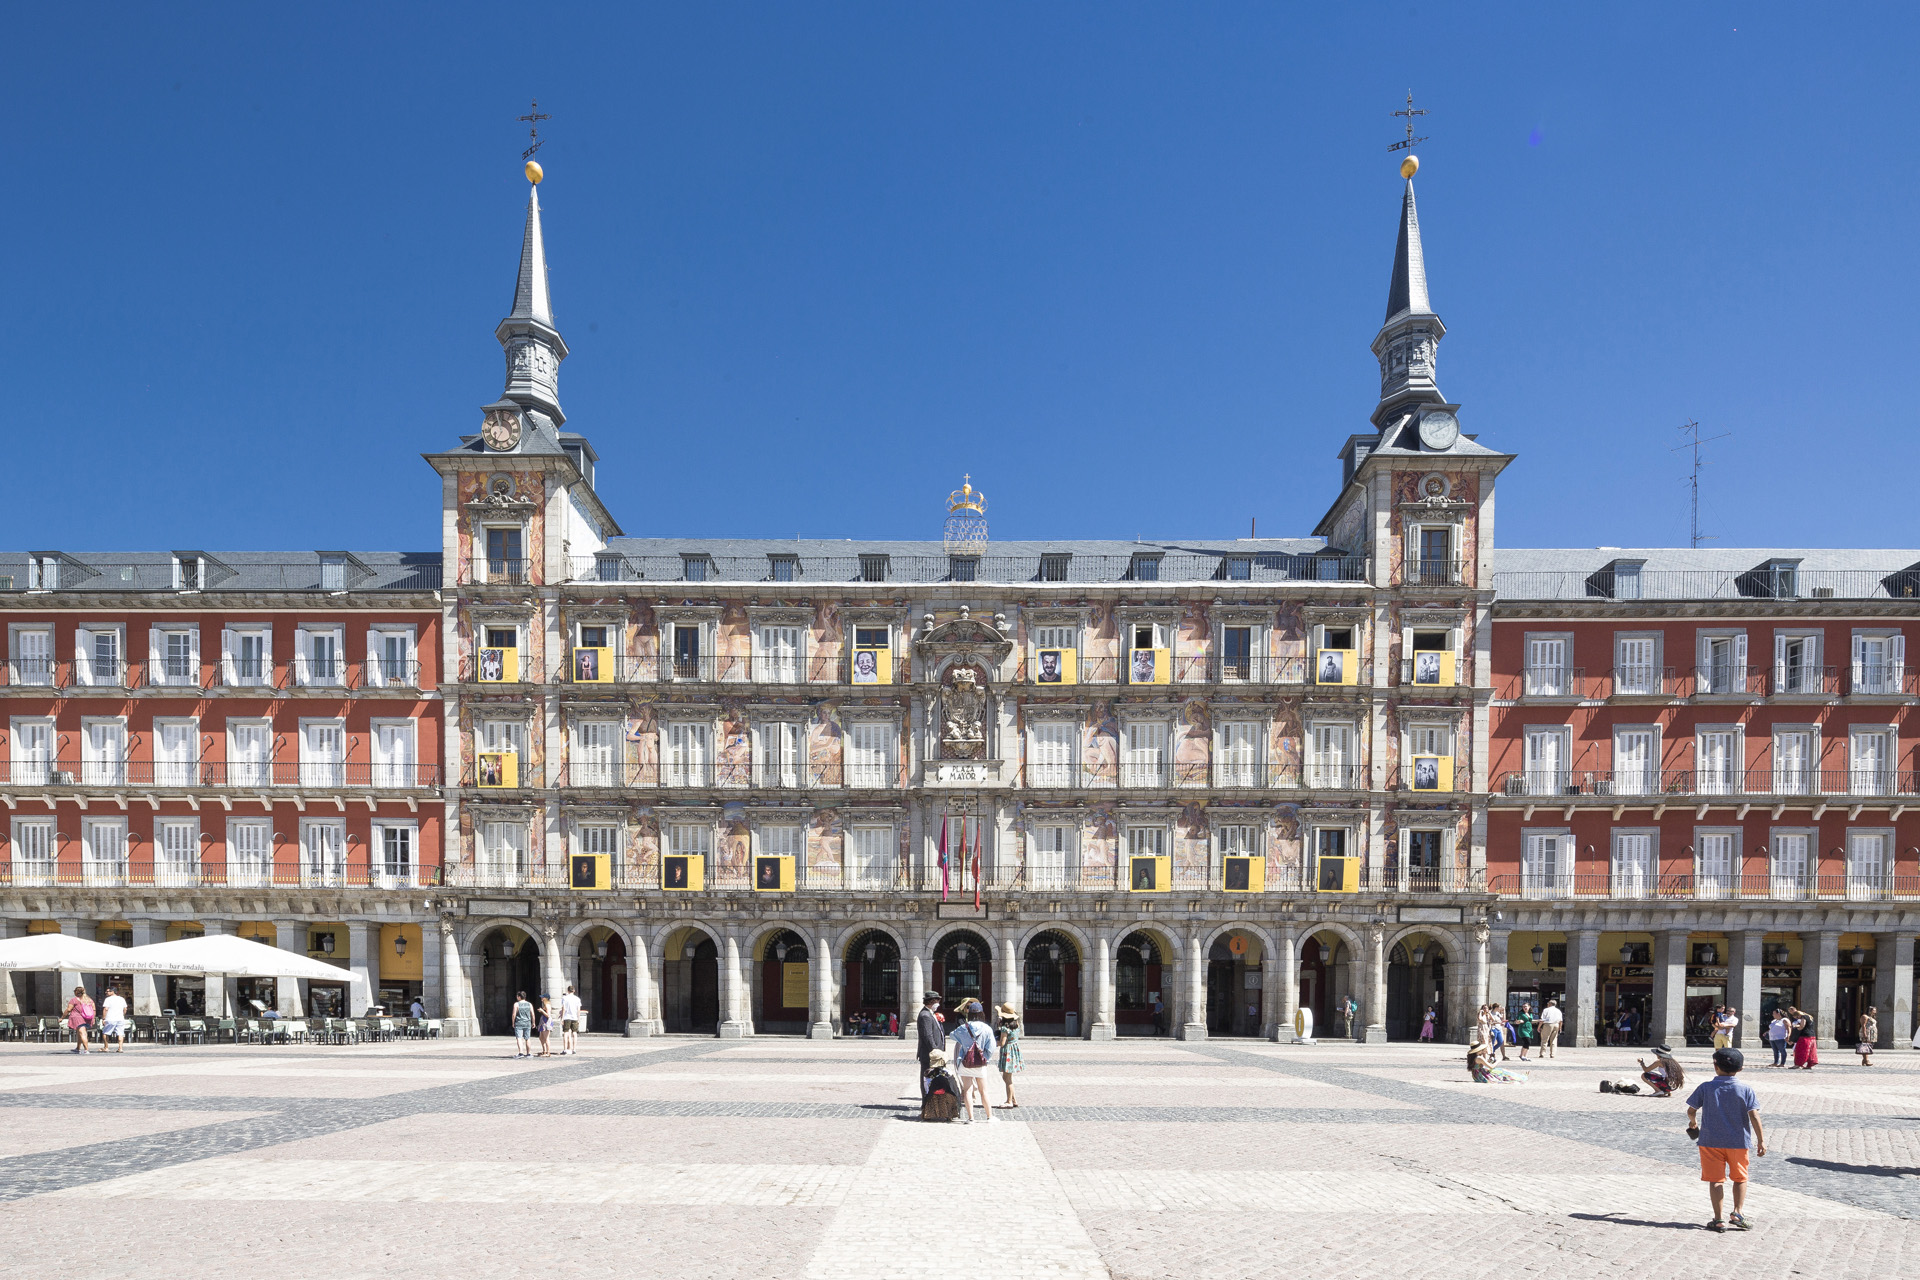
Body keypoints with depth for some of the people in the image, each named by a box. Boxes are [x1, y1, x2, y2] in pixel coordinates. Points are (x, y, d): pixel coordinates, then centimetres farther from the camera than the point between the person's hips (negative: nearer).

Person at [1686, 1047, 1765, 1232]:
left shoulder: (1706, 1087, -4)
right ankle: (1738, 1213, 9)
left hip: (1710, 1141, -1)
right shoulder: (1746, 1088, -5)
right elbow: (1754, 1115, -11)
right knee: (1740, 1178, 20)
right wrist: (1761, 1140, -5)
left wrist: (1692, 1122, 20)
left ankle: (1719, 1219, 3)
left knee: (1716, 1180, 4)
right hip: (1738, 1141, 1)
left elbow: (1691, 1110, -1)